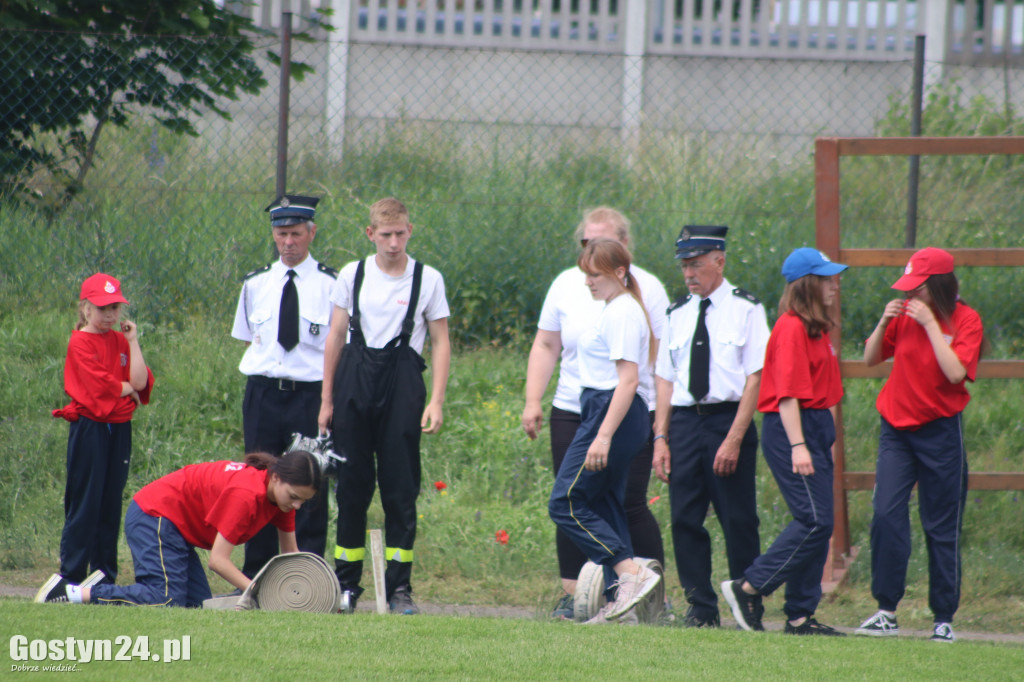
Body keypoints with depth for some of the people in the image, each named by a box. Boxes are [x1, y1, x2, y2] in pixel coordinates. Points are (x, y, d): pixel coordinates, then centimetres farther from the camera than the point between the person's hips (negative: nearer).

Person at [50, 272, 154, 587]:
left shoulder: (121, 341, 12)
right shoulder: (80, 342, -6)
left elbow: (140, 381, -1)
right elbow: (100, 384, -16)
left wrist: (133, 342, -2)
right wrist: (129, 390, -2)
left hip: (119, 428, 6)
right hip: (89, 428, -6)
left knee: (111, 503, 9)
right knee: (85, 504, -5)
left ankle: (105, 576, 15)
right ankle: (71, 577, -3)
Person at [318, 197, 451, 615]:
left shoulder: (428, 280, 4)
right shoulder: (353, 275, 8)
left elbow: (440, 342, 4)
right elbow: (336, 336, 11)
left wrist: (436, 402, -5)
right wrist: (327, 400, 8)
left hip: (402, 381, -2)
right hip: (355, 379, 2)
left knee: (400, 486, -4)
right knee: (351, 483, 2)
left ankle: (399, 586, 0)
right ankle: (346, 584, 10)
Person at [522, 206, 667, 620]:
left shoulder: (646, 288, 0)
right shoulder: (566, 285, 9)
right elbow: (545, 346, 14)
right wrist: (532, 401, 5)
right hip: (572, 413, 3)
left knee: (630, 505, -6)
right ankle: (572, 596, 9)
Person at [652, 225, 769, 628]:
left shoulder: (746, 310, -1)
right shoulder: (678, 315, 13)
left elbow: (756, 378, -7)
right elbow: (665, 379, 13)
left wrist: (734, 439, -14)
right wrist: (661, 438, 3)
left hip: (728, 418, -5)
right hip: (684, 421, 5)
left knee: (738, 520, -3)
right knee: (685, 519, 1)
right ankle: (701, 609, 7)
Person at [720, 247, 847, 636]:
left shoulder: (817, 329, 18)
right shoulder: (791, 328, -13)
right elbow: (787, 392, -19)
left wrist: (827, 441, 19)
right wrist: (797, 445, -24)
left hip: (816, 427, 10)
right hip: (791, 429, -10)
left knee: (816, 523, 7)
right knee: (814, 520, -15)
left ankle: (800, 616, 9)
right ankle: (748, 589, -10)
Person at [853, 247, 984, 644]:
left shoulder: (966, 321, -7)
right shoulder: (905, 314, 5)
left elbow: (955, 371, -21)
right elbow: (871, 359, 9)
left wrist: (931, 324, -20)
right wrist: (884, 322, -7)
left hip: (940, 431, -3)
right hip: (896, 428, 3)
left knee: (942, 528, 2)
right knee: (886, 514, -11)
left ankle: (944, 619, 11)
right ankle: (886, 611, -7)